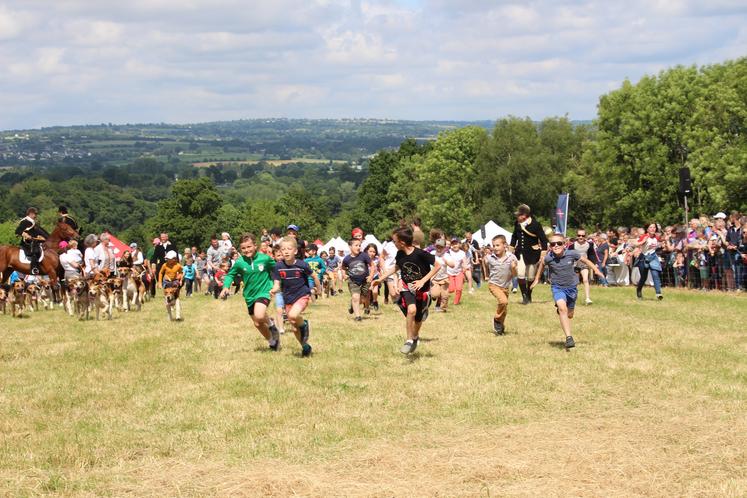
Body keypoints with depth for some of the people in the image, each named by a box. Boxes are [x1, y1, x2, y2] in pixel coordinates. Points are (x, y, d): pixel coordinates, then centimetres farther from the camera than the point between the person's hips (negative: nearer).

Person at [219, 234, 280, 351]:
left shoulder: (265, 258, -13)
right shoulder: (239, 262, -9)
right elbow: (230, 275, 5)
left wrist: (273, 286, -4)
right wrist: (226, 287, -13)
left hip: (264, 292, -4)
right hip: (249, 296, 4)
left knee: (259, 316, -31)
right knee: (257, 324, 14)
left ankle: (271, 325, 1)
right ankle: (272, 341, 39)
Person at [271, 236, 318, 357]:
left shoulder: (302, 265, -15)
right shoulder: (279, 266, -9)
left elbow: (313, 276, 1)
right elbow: (277, 284, -6)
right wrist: (274, 289, -28)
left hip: (302, 295, -4)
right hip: (288, 298, 4)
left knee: (293, 315, -32)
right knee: (294, 328, 10)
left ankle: (304, 324, 1)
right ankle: (305, 347, 33)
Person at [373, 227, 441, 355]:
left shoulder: (420, 254, -24)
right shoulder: (400, 254, -7)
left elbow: (437, 266, -17)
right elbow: (396, 267, 15)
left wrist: (423, 281, -22)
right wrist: (381, 278, 12)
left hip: (422, 290, -2)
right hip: (407, 288, 2)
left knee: (418, 318, 10)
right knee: (411, 310, -25)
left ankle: (415, 337, 41)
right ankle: (409, 341, -15)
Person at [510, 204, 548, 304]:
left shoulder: (535, 224, -14)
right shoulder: (517, 224, 0)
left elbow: (543, 239, -11)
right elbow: (514, 236, 19)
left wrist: (543, 255, -15)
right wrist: (512, 248, 17)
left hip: (532, 254, -3)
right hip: (520, 253, 3)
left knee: (530, 277, 7)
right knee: (520, 275, -13)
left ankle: (528, 296, 26)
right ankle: (524, 296, -3)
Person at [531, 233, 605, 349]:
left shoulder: (572, 254, -17)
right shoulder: (548, 258, -16)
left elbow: (584, 260, 0)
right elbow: (542, 263, 7)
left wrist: (596, 270, -2)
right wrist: (537, 279, 17)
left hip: (571, 286, 2)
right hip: (557, 287, -2)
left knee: (569, 315, 15)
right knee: (562, 308, -28)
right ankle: (568, 337, -28)